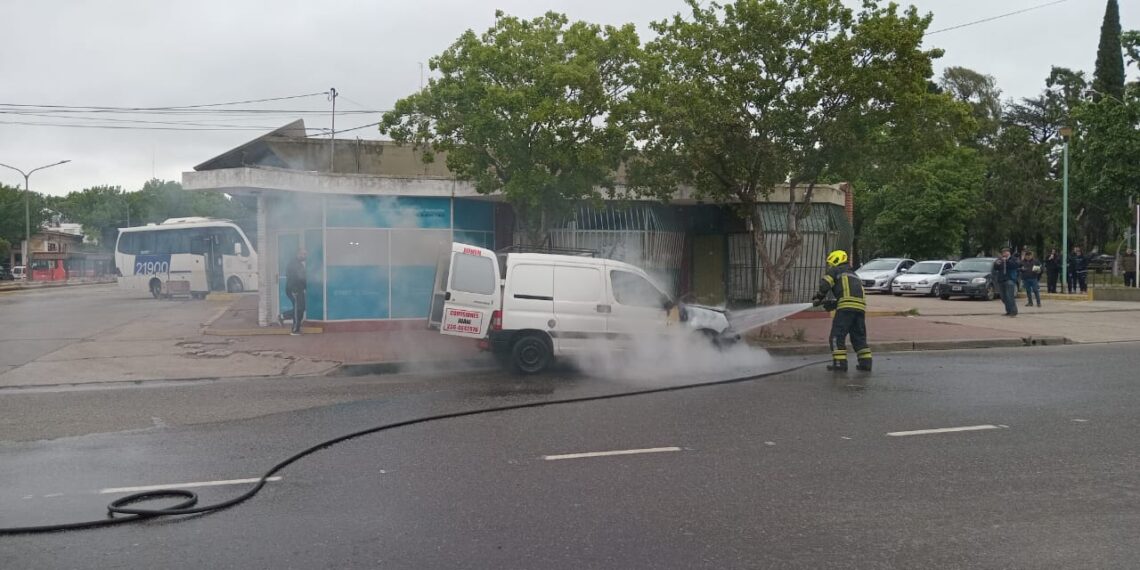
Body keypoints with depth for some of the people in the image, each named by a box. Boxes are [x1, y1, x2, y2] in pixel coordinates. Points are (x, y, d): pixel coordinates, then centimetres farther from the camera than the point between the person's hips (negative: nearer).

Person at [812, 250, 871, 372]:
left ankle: (840, 363, -7)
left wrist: (818, 297, 13)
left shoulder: (835, 270, 12)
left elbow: (824, 284, -3)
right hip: (860, 307, 7)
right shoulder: (853, 274, 35)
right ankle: (865, 362, 10)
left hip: (846, 306, -7)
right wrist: (832, 303, 28)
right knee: (859, 336, 15)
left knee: (837, 335, -2)